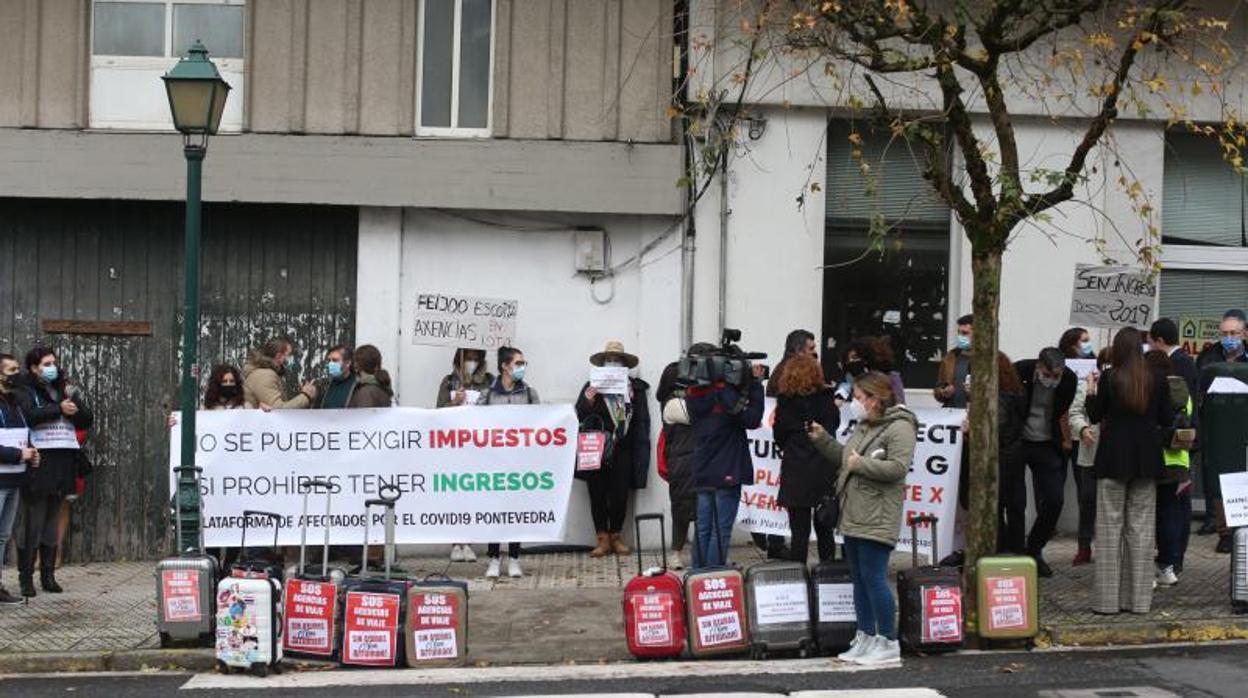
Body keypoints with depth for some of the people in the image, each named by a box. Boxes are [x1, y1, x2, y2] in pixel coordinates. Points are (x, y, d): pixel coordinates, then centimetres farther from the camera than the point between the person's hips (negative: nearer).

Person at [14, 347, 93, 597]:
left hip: (62, 464, 6)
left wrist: (74, 400, -4)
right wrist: (59, 409, -16)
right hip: (38, 464, -6)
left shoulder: (64, 389, 17)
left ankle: (48, 575, 17)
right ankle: (26, 577, 1)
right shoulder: (24, 391, 1)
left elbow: (86, 421, 10)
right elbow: (29, 416, -19)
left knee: (52, 523, 11)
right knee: (32, 524, -4)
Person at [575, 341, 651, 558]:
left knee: (620, 495, 2)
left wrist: (641, 452, -1)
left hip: (622, 453, 0)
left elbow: (642, 422, 5)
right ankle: (603, 539, 11)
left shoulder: (636, 388, 6)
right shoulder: (591, 387, 6)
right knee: (597, 495, 3)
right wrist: (587, 401, -17)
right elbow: (580, 417, 2)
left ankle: (616, 537, 18)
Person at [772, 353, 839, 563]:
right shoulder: (827, 399, -1)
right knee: (824, 530, 14)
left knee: (799, 532, 1)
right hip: (825, 473, 2)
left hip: (796, 475, -2)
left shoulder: (785, 402, -6)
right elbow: (835, 424, 13)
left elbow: (779, 437, 1)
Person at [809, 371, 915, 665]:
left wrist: (860, 464, -16)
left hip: (877, 518, -10)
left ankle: (888, 643, 0)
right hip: (853, 516, 10)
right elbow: (844, 457, 27)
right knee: (859, 578, 13)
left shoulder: (899, 428, -11)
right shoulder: (863, 426, 19)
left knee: (874, 577, -8)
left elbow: (898, 467, -21)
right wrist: (823, 440, 15)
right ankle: (865, 638, 21)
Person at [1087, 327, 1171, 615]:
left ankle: (1108, 599, 3)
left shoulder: (1109, 377, -9)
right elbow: (1166, 420, 3)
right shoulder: (1157, 379, -2)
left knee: (1110, 525, 3)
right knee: (1141, 526, 9)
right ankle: (1138, 598, 10)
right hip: (1146, 459, 3)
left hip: (1114, 457, -2)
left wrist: (1091, 391, 13)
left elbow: (1095, 416, -2)